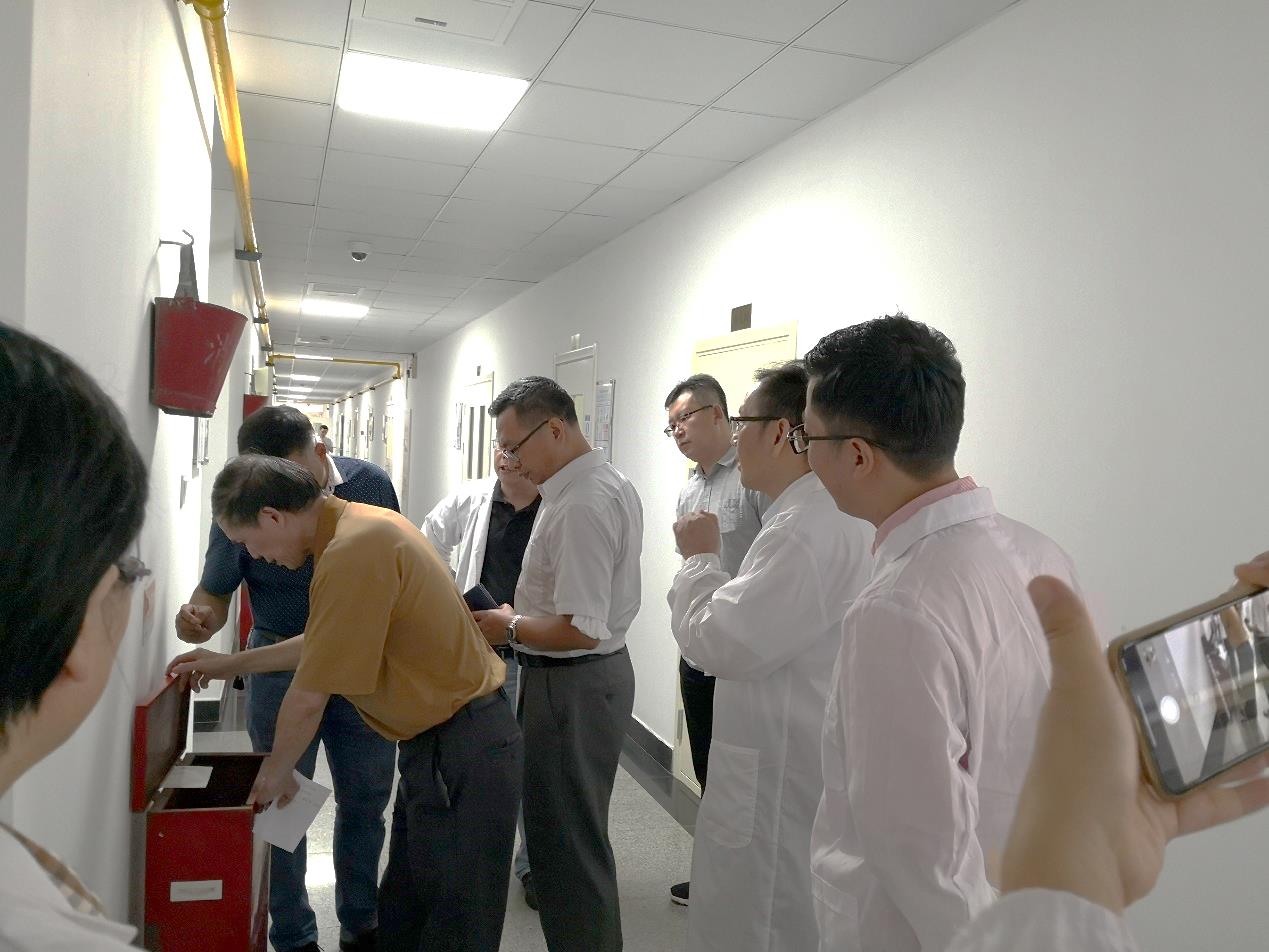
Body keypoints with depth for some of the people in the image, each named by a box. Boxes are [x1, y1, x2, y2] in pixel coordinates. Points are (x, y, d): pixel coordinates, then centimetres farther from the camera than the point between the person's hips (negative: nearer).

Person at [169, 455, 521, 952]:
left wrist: (275, 772, 1)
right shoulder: (364, 522, 7)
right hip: (441, 742, 10)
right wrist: (233, 663, 24)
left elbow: (309, 697, -17)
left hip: (459, 748, -10)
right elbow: (327, 644, 19)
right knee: (403, 912, 22)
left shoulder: (352, 553, -25)